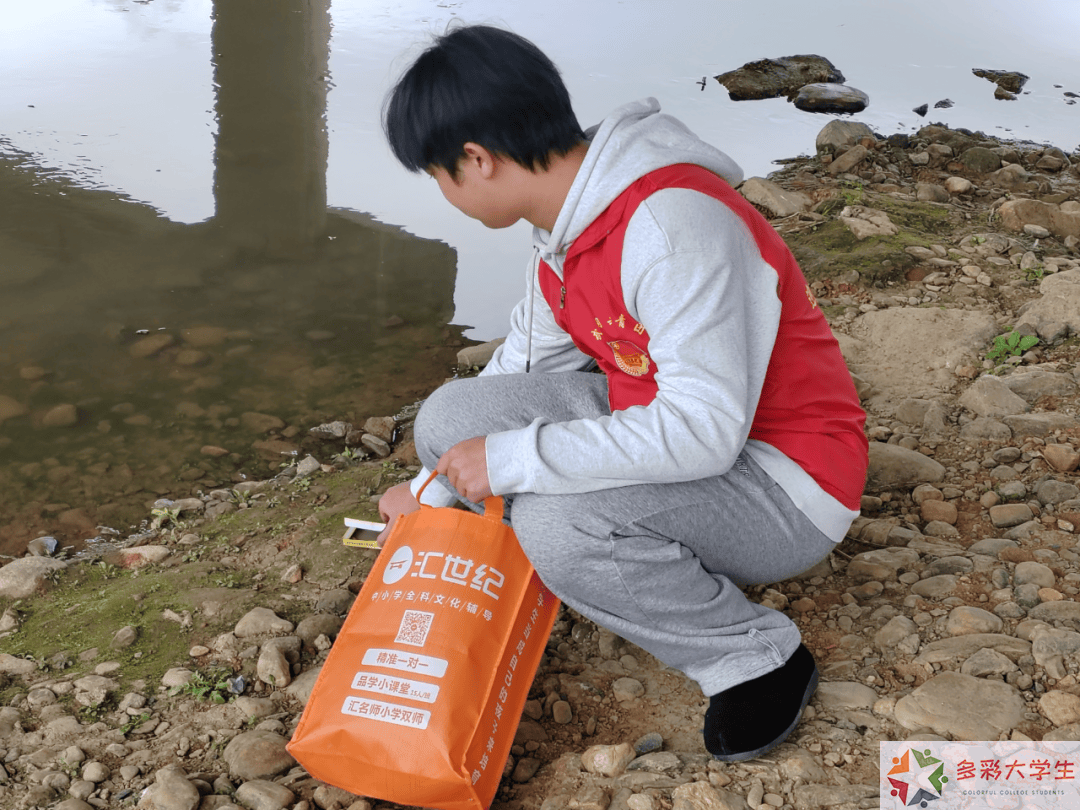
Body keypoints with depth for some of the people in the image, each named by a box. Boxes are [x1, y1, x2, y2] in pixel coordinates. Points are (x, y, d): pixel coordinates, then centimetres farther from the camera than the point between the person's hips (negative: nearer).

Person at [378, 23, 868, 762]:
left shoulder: (671, 222, -28)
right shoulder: (566, 229, 1)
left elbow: (705, 429, -34)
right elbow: (524, 367, 15)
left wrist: (510, 460, -27)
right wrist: (433, 491, 19)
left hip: (785, 481, -8)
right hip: (669, 429, 8)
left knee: (558, 526, -32)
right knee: (454, 416, -4)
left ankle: (757, 655, -7)